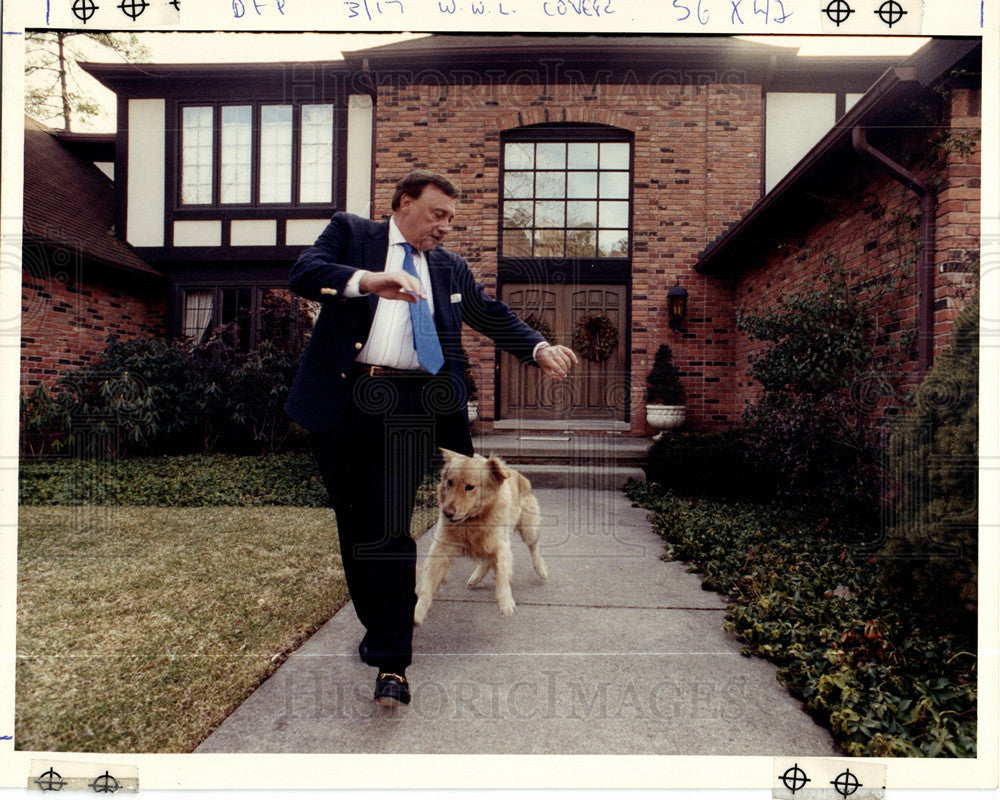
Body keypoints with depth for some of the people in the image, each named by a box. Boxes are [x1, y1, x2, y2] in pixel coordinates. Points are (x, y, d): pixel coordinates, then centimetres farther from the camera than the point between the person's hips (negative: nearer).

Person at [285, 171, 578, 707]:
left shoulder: (450, 267, 20)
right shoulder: (350, 232, 10)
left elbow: (493, 315, 21)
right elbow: (303, 273, -6)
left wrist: (539, 349, 4)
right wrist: (368, 280, -24)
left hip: (410, 407, 0)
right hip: (343, 401, 0)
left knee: (389, 531, -9)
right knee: (354, 526, 12)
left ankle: (392, 664, -1)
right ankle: (377, 628, 33)